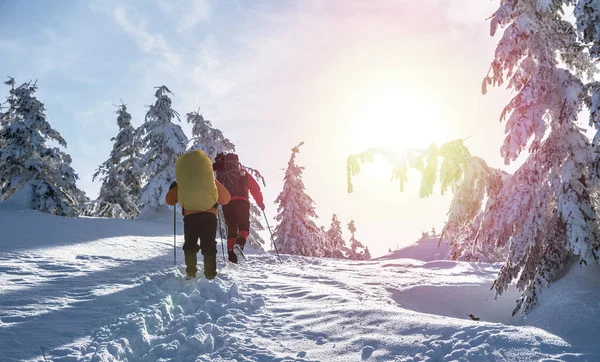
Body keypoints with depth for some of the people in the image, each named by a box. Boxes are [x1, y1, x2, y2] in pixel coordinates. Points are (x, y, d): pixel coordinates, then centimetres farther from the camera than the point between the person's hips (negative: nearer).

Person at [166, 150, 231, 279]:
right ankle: (210, 274, -1)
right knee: (209, 246, 6)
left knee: (190, 245, 15)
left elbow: (169, 200, 21)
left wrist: (173, 188, 40)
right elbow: (225, 199, 17)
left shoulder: (182, 183, 13)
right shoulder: (212, 181, 14)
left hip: (190, 216, 0)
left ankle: (191, 273, 5)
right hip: (209, 215, 0)